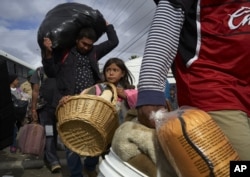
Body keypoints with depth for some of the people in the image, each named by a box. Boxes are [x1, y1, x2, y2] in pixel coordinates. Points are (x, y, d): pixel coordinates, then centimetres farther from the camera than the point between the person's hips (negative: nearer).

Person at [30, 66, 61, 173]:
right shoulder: (40, 71, 7)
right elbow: (35, 91, 2)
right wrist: (33, 109, -6)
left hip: (60, 107, 3)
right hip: (44, 108, -3)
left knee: (54, 133, 8)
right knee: (48, 134, -8)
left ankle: (48, 157, 23)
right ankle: (53, 161, -9)